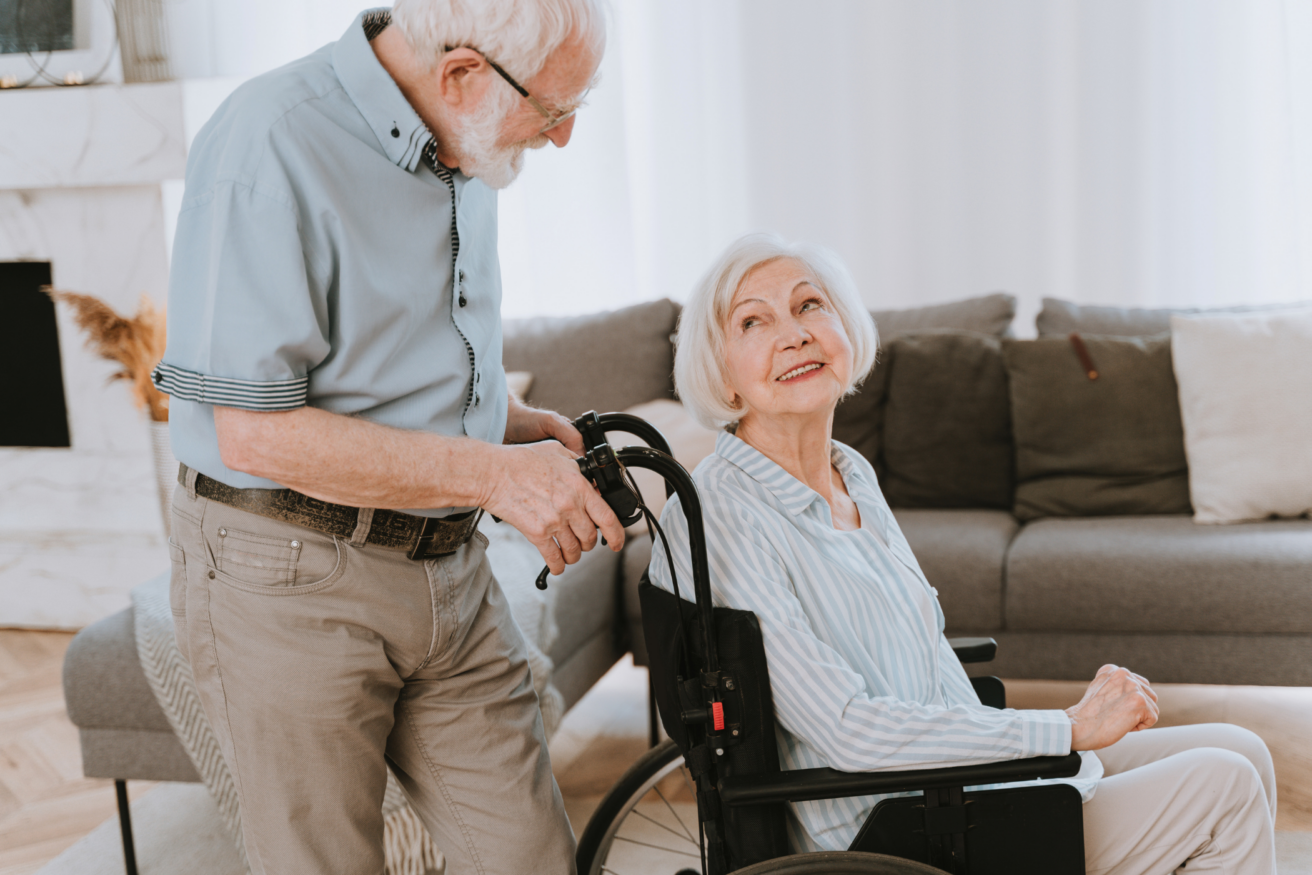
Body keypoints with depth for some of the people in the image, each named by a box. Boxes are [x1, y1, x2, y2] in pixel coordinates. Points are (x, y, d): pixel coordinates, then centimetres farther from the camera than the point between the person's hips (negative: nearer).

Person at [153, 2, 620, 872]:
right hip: (294, 580, -7)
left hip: (449, 568, 7)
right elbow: (256, 434, -22)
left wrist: (515, 421, 4)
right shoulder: (271, 146, -19)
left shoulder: (463, 149, 8)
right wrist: (494, 474, -19)